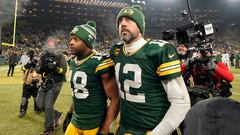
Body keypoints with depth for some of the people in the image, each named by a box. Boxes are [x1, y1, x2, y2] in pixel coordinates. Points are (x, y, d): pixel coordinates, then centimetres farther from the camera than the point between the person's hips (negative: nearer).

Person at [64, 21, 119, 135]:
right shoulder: (72, 63, 4)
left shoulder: (100, 64, -21)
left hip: (95, 126, -6)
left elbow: (115, 99, -18)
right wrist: (70, 114, 17)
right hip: (75, 122, 7)